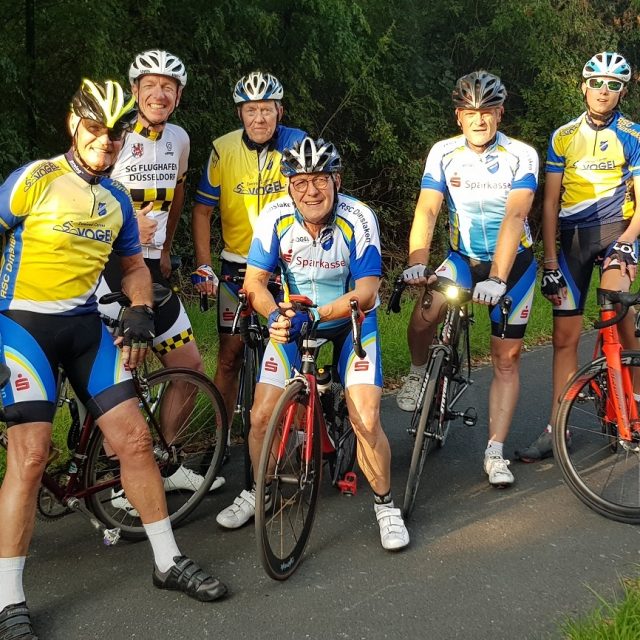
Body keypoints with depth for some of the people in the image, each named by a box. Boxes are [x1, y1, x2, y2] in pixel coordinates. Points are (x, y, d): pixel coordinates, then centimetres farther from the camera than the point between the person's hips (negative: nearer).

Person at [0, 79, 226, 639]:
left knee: (134, 438, 1)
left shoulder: (117, 200, 10)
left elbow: (134, 265, 22)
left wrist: (140, 314, 5)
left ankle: (169, 562, 15)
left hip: (85, 325, 6)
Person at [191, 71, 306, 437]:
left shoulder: (299, 145, -10)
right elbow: (203, 211, -2)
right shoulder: (223, 150, -8)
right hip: (238, 265, 1)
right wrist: (204, 266, -10)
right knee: (230, 355, 3)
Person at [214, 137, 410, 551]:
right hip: (293, 323, 2)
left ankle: (385, 506, 8)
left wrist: (315, 314, -39)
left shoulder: (358, 219, -24)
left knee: (366, 421, -16)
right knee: (262, 416, -5)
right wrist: (276, 314, -34)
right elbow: (255, 281, -14)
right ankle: (258, 494, 23)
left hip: (350, 324, -2)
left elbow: (366, 292, -26)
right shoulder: (276, 218, -18)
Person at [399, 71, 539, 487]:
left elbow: (514, 217, -29)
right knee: (424, 314, -26)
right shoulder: (444, 153, -10)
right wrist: (417, 263, -36)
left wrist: (496, 279, -40)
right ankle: (419, 374, 5)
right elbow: (427, 210, -19)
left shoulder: (521, 156, -17)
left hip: (513, 262, -1)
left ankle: (495, 453, 6)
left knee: (507, 359, -1)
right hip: (464, 258, 1)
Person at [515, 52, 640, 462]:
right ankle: (557, 428, 8)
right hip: (573, 236, 3)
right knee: (565, 335, 2)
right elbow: (551, 202, 5)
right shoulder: (563, 137, 6)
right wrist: (550, 259, -1)